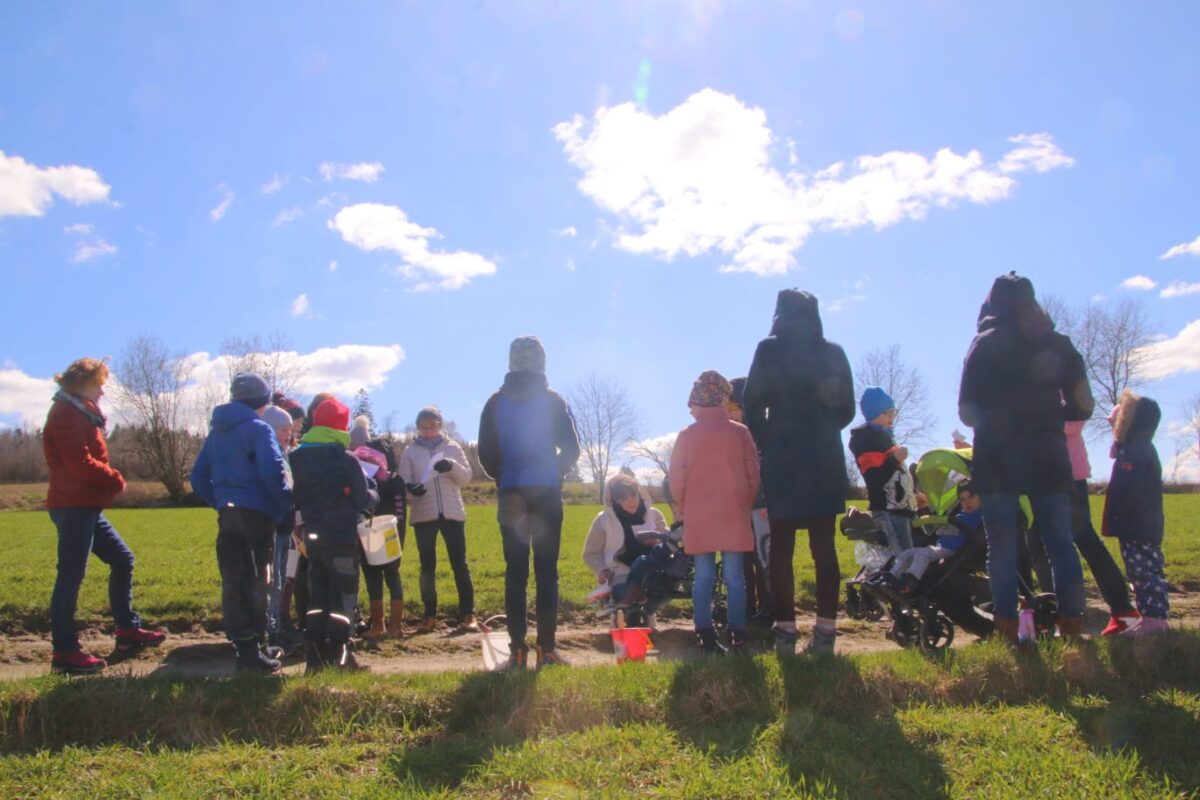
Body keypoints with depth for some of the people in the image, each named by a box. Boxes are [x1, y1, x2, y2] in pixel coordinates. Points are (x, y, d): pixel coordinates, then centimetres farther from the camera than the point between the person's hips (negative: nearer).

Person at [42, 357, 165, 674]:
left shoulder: (80, 413, 19)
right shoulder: (66, 414, -11)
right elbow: (81, 464, -21)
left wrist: (109, 481, 2)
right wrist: (115, 480, -7)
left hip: (87, 507, 10)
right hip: (74, 506, -10)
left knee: (122, 559, 13)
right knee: (71, 575, -6)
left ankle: (128, 629, 20)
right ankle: (64, 652, 0)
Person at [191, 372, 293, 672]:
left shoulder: (216, 431, 16)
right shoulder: (259, 429, -7)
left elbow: (198, 478, 17)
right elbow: (272, 472, -19)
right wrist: (286, 506, -7)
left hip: (227, 514, 6)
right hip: (257, 513, -6)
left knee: (234, 582, 7)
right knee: (256, 582, 2)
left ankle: (245, 647, 10)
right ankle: (252, 647, 4)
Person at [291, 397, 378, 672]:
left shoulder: (297, 457, 4)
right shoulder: (346, 460, -12)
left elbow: (294, 497, 9)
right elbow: (363, 500, -9)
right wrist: (374, 494, 11)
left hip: (312, 535, 6)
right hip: (341, 535, -6)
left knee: (317, 593, 13)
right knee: (344, 593, 1)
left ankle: (316, 653, 14)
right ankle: (338, 653, -1)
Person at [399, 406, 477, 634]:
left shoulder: (452, 447, 7)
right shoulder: (410, 451, 6)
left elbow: (467, 477, 3)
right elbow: (403, 478, -1)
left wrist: (452, 466, -17)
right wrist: (410, 487, -24)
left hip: (452, 513, 0)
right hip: (423, 515, 0)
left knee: (459, 564, 0)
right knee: (427, 566, 7)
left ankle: (468, 614, 5)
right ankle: (429, 615, 15)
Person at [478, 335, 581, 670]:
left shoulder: (496, 402, 3)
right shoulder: (553, 400, -1)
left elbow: (486, 454, 3)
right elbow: (571, 448, -3)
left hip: (511, 494, 1)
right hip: (547, 493, -1)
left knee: (515, 573, 3)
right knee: (547, 572, 1)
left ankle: (517, 649, 3)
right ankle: (546, 648, 0)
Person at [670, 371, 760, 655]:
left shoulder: (686, 435, -1)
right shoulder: (740, 432, 0)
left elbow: (676, 480, 1)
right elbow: (753, 475, 3)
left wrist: (684, 509, 15)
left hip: (698, 517, 0)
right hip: (734, 516, 0)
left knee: (703, 578, 5)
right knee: (735, 577, 3)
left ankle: (706, 638, 2)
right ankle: (738, 637, 2)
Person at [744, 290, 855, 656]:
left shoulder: (769, 350, -3)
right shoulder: (833, 353, 6)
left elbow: (753, 406, -6)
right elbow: (847, 409, 8)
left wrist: (766, 445, 8)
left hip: (783, 457, -2)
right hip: (826, 458, 3)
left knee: (781, 547, 4)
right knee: (824, 546, 5)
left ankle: (786, 630, 2)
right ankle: (825, 631, 4)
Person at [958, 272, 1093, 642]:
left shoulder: (983, 346, 4)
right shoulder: (1057, 343, 8)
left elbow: (966, 412, 1)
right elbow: (1084, 406, 5)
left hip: (996, 458, -1)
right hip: (1047, 455, 1)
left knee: (1002, 546, 2)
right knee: (1061, 542, 8)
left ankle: (1008, 633, 1)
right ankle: (1073, 628, 6)